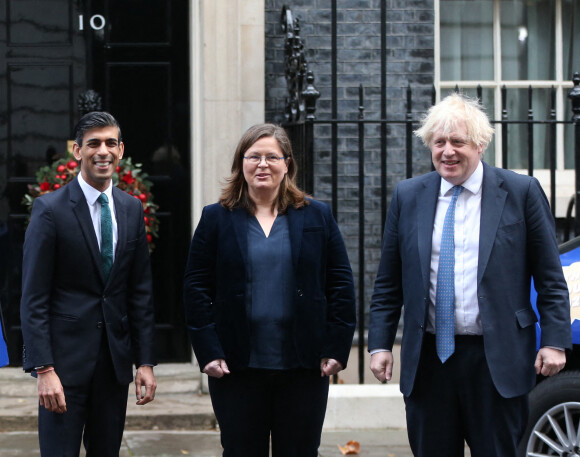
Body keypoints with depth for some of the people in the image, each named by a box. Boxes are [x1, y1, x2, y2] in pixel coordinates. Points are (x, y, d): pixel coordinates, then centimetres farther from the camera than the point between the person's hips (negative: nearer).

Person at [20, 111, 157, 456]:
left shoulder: (132, 209, 9)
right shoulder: (50, 209, -7)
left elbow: (141, 291, 11)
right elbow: (34, 297, -10)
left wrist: (146, 361, 5)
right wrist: (43, 369, -16)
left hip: (116, 358, 5)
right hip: (65, 358, -5)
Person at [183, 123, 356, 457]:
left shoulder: (318, 217, 7)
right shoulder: (216, 218, 6)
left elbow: (341, 285, 6)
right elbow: (197, 288, 2)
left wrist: (337, 349, -2)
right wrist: (209, 352, -6)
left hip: (303, 367, 1)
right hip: (237, 367, 0)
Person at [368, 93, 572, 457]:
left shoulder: (521, 192, 1)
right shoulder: (408, 196, 9)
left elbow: (550, 277, 1)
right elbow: (389, 283, 10)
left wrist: (555, 341, -6)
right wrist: (380, 344, 4)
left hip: (496, 360, -2)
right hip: (429, 358, 3)